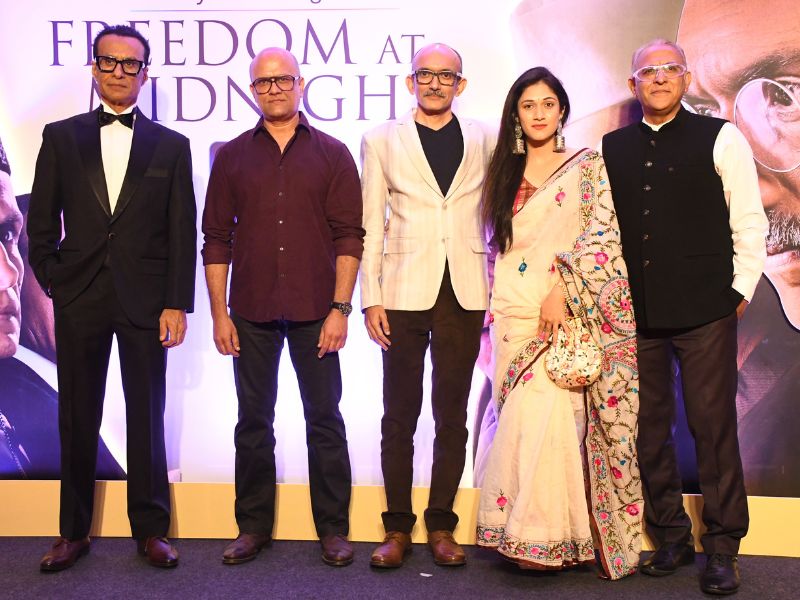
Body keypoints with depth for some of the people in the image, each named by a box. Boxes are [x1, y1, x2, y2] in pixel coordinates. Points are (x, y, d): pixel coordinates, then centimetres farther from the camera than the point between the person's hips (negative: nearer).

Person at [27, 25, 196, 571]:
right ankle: (74, 531, 19)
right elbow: (42, 222, 9)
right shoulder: (61, 137, 9)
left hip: (145, 299, -1)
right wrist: (54, 282, 1)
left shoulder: (171, 146, 6)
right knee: (77, 418, 7)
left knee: (147, 416, 4)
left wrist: (178, 303, -4)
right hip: (79, 299, 1)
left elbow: (183, 232, 2)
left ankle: (151, 529, 15)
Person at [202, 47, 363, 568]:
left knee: (324, 419, 4)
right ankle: (253, 526, 21)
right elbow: (216, 239, 7)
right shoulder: (232, 156, 8)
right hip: (251, 312, 2)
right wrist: (219, 313, 1)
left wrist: (340, 308, -8)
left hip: (314, 311, -1)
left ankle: (333, 528, 15)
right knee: (254, 421, 9)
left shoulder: (332, 154, 4)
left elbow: (349, 236, 0)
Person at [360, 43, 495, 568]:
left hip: (464, 294, 1)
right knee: (400, 416, 5)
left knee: (452, 416, 7)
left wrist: (500, 291, 2)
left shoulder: (485, 140, 9)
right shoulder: (382, 140, 7)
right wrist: (371, 298, -3)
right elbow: (371, 225, 4)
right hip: (404, 292, -1)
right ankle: (397, 528, 16)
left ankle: (442, 525, 18)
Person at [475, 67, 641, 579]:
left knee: (546, 413, -13)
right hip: (516, 312, 4)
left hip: (571, 311, -4)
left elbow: (602, 234, -7)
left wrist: (561, 292, -15)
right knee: (524, 418, 2)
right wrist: (496, 306, 9)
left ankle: (548, 534, -3)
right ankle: (529, 531, 10)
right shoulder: (505, 173, 15)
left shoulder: (587, 166, 4)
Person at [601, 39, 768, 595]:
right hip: (635, 313, 4)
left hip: (705, 311, -3)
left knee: (713, 427, -1)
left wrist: (740, 290, -3)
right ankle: (672, 538, 23)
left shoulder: (720, 139, 2)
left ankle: (723, 548, 12)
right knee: (649, 429, 8)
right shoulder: (613, 148, 12)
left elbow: (750, 224, 2)